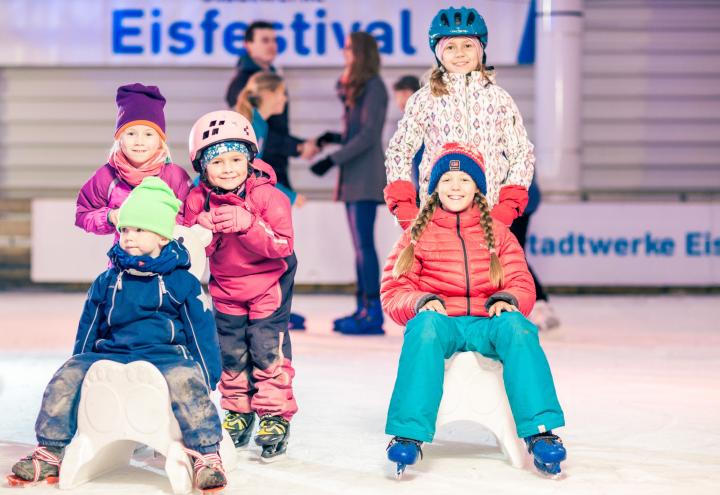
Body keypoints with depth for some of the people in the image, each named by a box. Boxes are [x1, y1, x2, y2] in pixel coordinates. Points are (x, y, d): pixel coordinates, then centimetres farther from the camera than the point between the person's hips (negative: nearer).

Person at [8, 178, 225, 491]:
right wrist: (81, 364, 24)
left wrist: (207, 377, 3)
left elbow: (202, 332, 6)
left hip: (167, 355, -4)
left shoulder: (182, 282, 4)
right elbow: (88, 329, 24)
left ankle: (207, 457, -30)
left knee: (186, 381, -37)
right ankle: (49, 454, -7)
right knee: (66, 378, -18)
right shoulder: (107, 282, 14)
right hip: (112, 353, 4)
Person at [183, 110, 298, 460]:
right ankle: (238, 411, 27)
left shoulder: (268, 196, -21)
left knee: (267, 346, -9)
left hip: (269, 281, -4)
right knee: (231, 351, 10)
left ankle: (276, 415, 1)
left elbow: (282, 245, -25)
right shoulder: (198, 200, -10)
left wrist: (246, 224, -37)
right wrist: (203, 231, -28)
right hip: (226, 285, 4)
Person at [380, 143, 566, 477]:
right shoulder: (418, 234, 15)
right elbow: (393, 290, 8)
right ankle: (408, 435, -43)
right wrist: (421, 303, -14)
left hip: (486, 322, 1)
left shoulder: (497, 233, 19)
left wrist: (508, 300, -12)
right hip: (440, 320, -1)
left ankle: (540, 433, -40)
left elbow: (522, 284, 12)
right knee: (424, 326, -38)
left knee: (517, 327, -34)